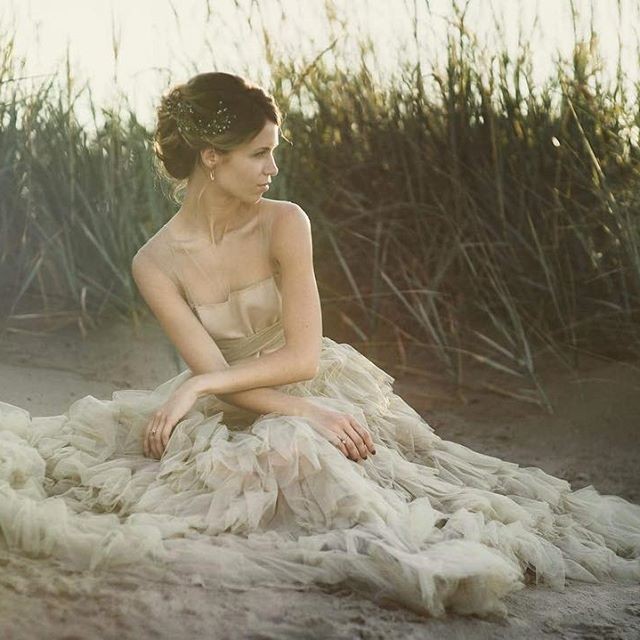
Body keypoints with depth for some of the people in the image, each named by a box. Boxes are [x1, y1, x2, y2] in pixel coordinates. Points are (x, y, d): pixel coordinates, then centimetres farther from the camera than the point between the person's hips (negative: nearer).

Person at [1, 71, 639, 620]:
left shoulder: (284, 224, -12)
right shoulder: (155, 263, -11)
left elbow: (302, 355, -15)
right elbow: (212, 374, -14)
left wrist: (198, 388, -23)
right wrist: (309, 413, -25)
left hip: (319, 387, 2)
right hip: (241, 411, -2)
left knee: (293, 450, -26)